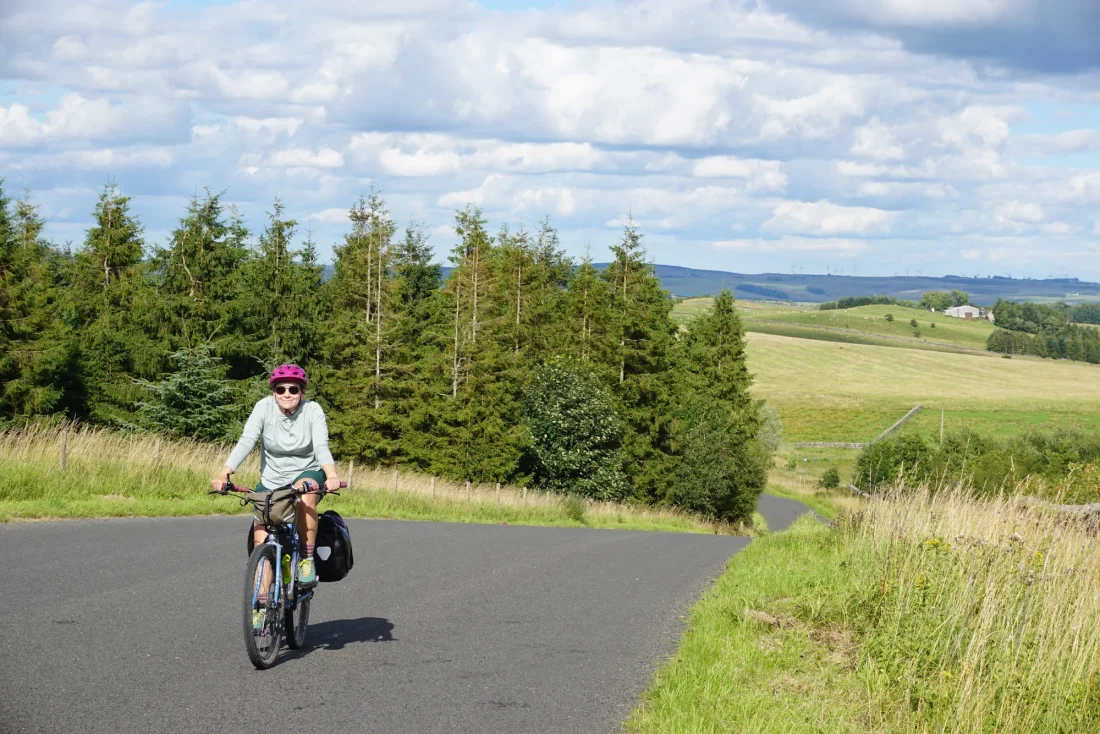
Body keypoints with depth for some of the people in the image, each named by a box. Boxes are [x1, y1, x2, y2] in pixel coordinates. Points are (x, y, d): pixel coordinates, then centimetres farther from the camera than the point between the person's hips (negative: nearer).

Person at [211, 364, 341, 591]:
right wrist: (224, 472, -38)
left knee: (305, 493, -38)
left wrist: (331, 475, -48)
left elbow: (321, 447, -26)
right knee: (261, 541, -10)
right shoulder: (264, 407, -12)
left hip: (306, 474, -2)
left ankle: (307, 560, -22)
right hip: (271, 481, 2)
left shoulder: (313, 411, -13)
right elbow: (246, 441, -22)